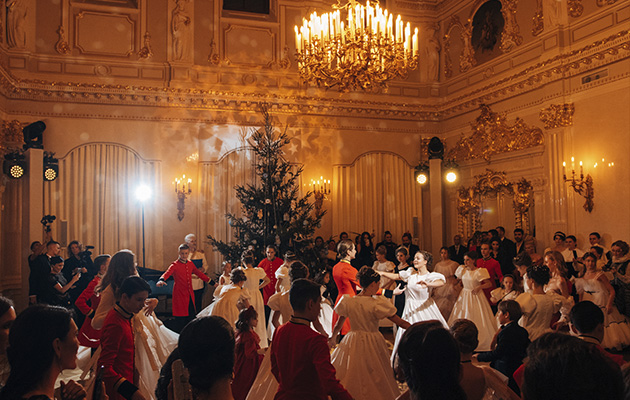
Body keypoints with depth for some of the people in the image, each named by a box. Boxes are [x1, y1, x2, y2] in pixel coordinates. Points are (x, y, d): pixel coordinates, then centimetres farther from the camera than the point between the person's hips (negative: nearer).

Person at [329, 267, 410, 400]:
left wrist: (333, 339, 24)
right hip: (373, 344, -3)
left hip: (353, 343, 3)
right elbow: (400, 322, -11)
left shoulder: (349, 302, -5)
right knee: (375, 379, 13)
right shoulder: (377, 304, -15)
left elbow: (338, 325, 6)